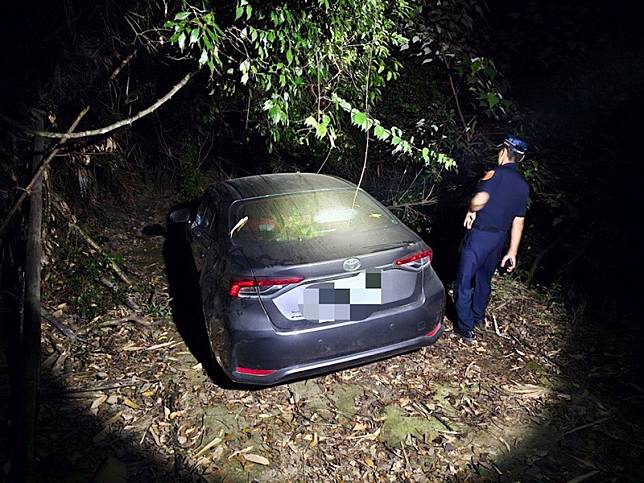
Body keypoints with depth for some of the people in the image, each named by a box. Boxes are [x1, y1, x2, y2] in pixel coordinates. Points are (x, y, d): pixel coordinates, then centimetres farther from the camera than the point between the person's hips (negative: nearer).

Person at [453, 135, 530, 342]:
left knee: (464, 282, 3)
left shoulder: (496, 173, -14)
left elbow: (480, 199, -32)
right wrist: (512, 252, 13)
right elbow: (518, 222, 9)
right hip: (499, 238, 7)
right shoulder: (523, 185, 8)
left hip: (479, 235, -7)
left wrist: (471, 210, -10)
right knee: (484, 279, 24)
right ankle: (478, 317, 41)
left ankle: (465, 329, 8)